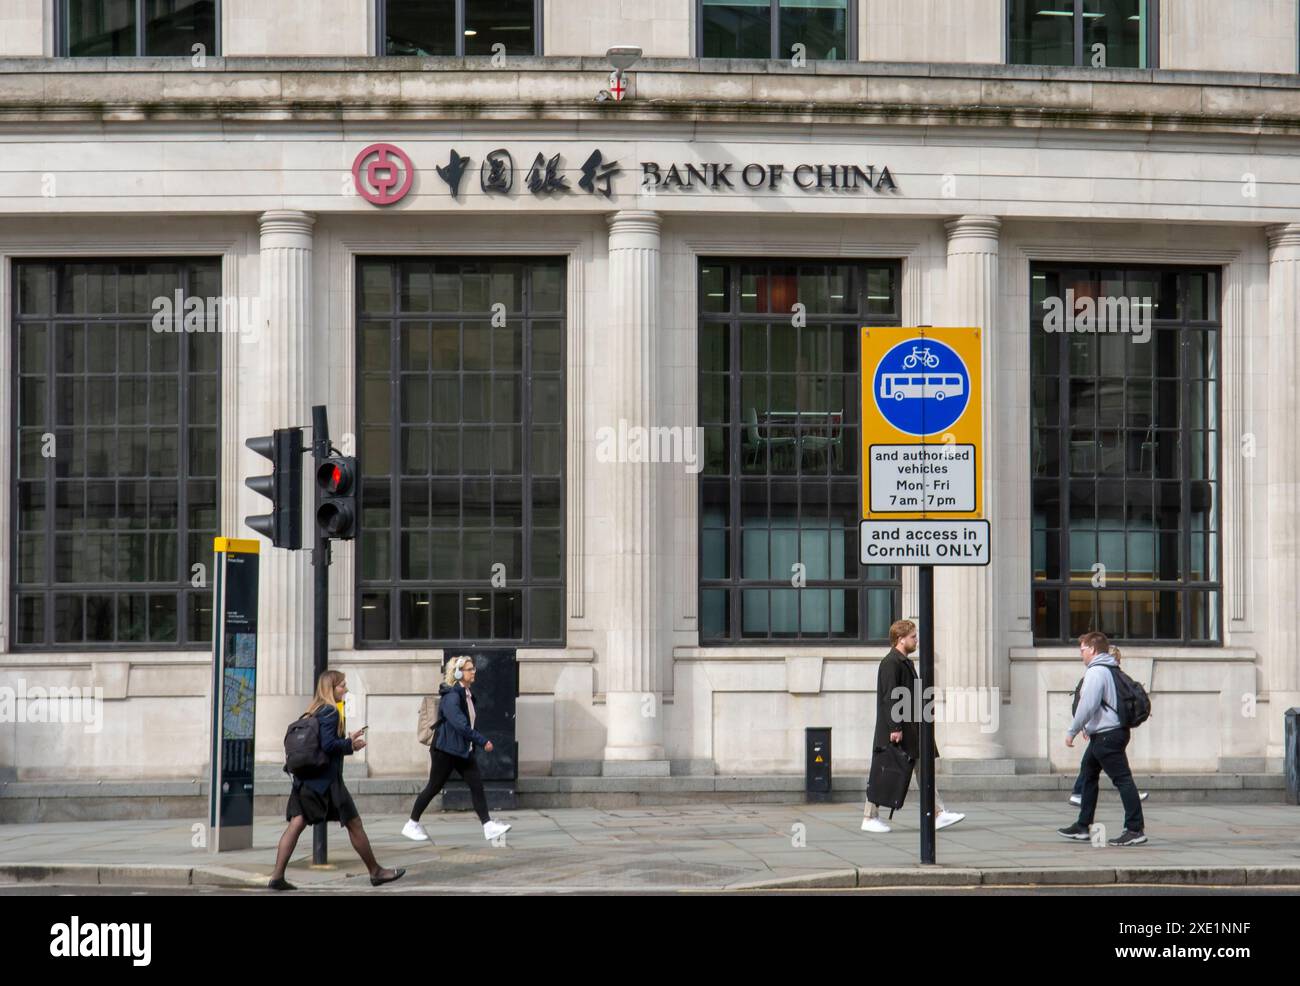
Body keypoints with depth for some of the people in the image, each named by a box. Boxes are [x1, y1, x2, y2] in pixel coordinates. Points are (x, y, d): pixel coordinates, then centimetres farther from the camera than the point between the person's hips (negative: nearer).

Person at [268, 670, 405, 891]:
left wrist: (348, 741, 15)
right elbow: (328, 745, -21)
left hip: (304, 779, 8)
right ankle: (376, 872, 14)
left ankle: (277, 876, -9)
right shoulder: (331, 712, -12)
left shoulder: (311, 712, 14)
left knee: (296, 825, 0)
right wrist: (351, 745, -5)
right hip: (326, 780, -8)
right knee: (354, 823, 4)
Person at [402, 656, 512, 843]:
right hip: (445, 750, -8)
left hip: (463, 750, 8)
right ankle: (412, 825, 16)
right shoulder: (451, 696, -20)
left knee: (477, 784, -2)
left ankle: (488, 826, -4)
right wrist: (483, 741, -25)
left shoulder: (468, 694, 9)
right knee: (434, 787, 2)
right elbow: (461, 725, -28)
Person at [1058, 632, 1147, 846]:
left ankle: (1136, 829, -13)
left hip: (1107, 736, -11)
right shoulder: (1111, 670, 17)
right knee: (1089, 774, 19)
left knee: (1122, 779, -11)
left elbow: (1087, 706, -20)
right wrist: (1088, 727, 22)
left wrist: (1072, 731, -10)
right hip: (1102, 734, 11)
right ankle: (1082, 828, 25)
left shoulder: (1096, 672, -15)